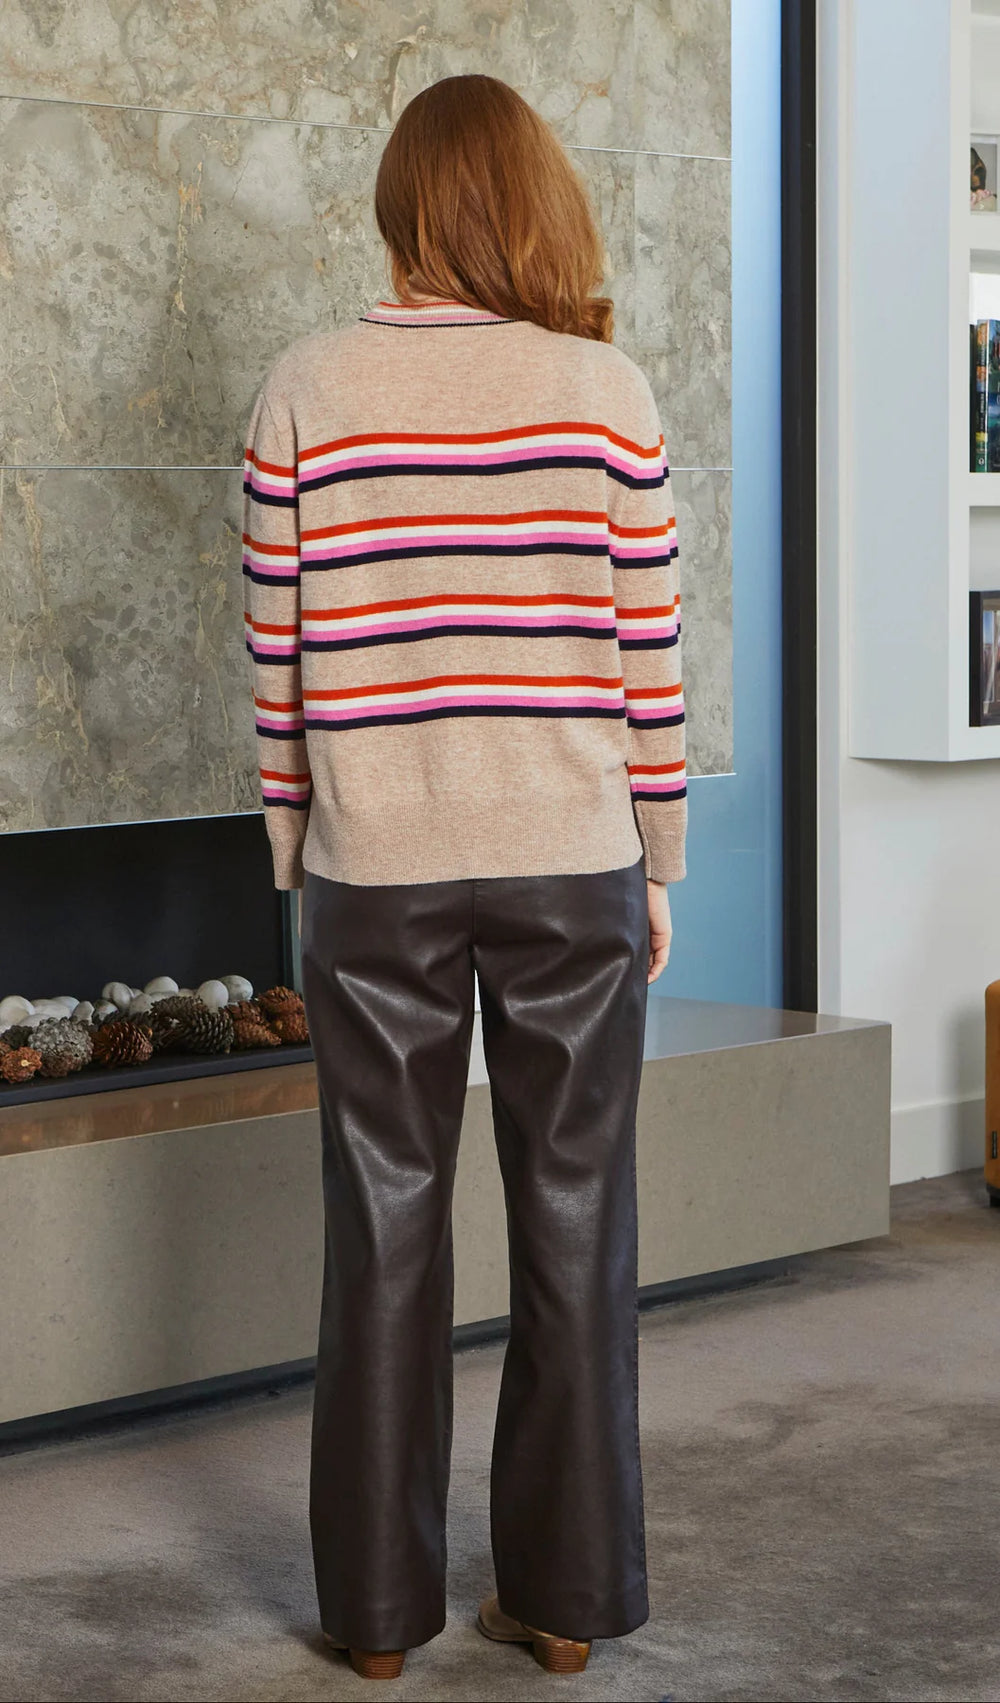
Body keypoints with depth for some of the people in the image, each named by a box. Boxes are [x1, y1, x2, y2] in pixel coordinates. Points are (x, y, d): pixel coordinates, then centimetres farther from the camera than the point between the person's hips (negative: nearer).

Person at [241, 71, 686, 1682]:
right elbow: (649, 659, -2)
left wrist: (294, 854, 11)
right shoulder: (608, 390, -3)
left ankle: (379, 1603, 16)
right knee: (574, 1223, 9)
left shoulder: (308, 389, -2)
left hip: (376, 873, 0)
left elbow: (278, 657, -1)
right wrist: (657, 865, 8)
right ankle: (568, 1592, 16)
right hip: (573, 867, 0)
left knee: (385, 1229, 8)